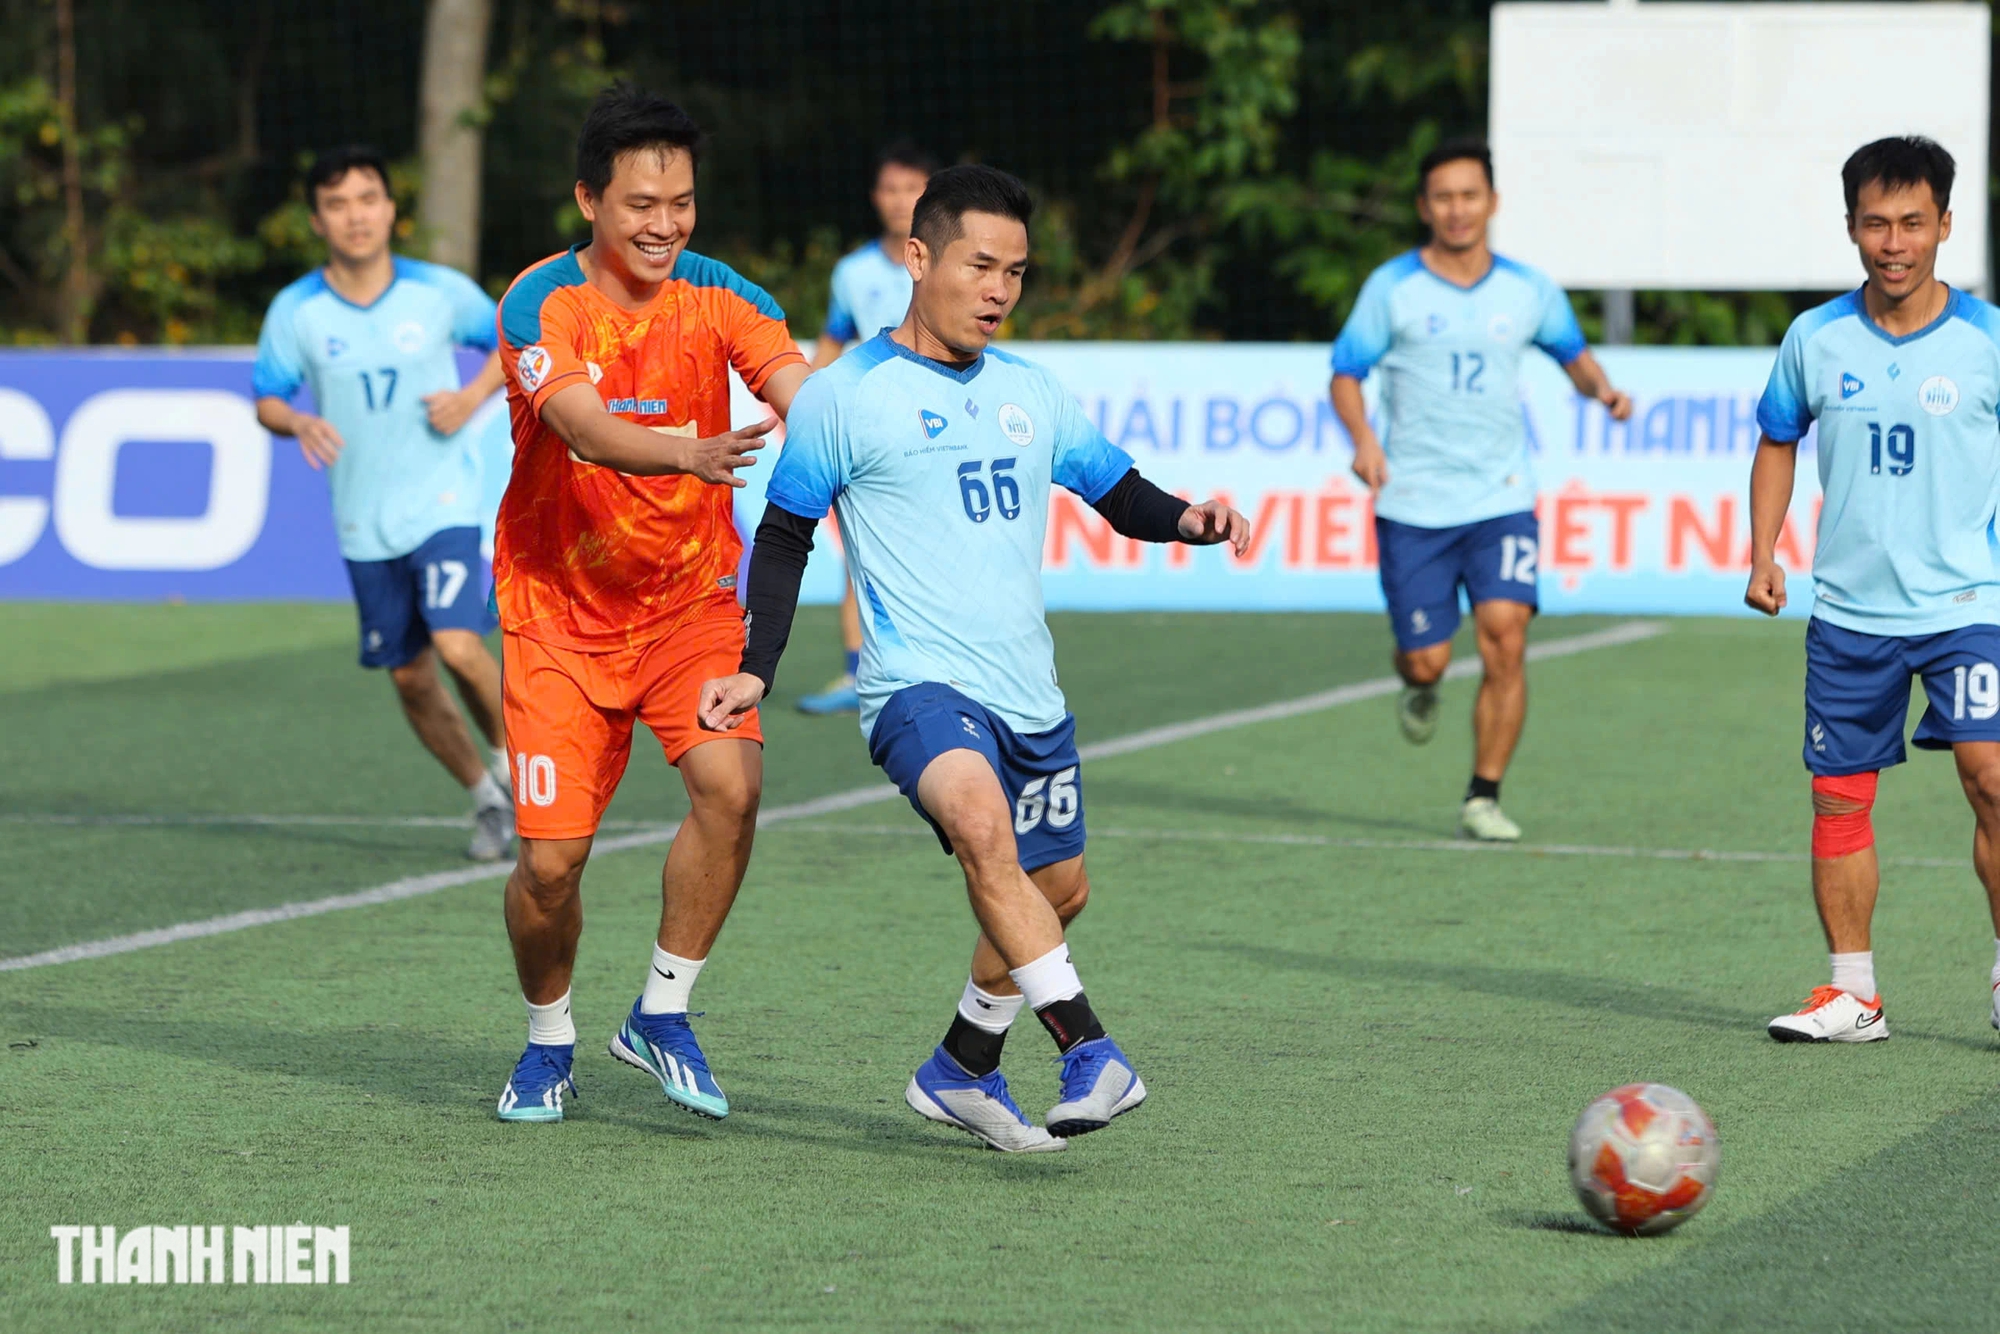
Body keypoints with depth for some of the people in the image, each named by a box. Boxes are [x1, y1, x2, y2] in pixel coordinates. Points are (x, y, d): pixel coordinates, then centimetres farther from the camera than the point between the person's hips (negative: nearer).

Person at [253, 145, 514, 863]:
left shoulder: (441, 291, -5)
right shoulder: (295, 312, -4)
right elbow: (266, 398, 6)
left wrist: (474, 394, -8)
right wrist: (299, 422, -16)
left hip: (442, 502, -2)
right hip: (364, 525, 2)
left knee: (458, 645, -22)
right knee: (410, 677, 8)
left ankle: (511, 757, 5)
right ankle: (487, 799, 28)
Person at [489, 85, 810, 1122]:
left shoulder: (716, 297, -8)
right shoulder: (539, 305, -15)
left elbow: (805, 395, -23)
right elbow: (585, 426, -32)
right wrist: (687, 455, -52)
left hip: (691, 598, 1)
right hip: (559, 608, -1)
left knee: (729, 783, -23)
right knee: (551, 858, -6)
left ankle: (661, 1014, -3)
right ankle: (549, 1039, 23)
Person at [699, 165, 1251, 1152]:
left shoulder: (1029, 392, 13)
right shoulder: (844, 396, -2)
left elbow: (1119, 495, 21)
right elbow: (784, 538, 5)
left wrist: (1189, 519, -1)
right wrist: (756, 671, -3)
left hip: (1030, 696, 7)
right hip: (918, 687, -7)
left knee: (1056, 889, 14)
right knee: (978, 815, -34)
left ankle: (961, 1071, 37)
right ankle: (1090, 1054, -39)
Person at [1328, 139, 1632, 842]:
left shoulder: (1529, 291, 5)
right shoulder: (1392, 288, -2)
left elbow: (1573, 353, 21)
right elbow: (1345, 373, 2)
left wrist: (1603, 389, -1)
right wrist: (1363, 436, -18)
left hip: (1502, 501, 1)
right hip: (1413, 506, -1)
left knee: (1505, 638, -16)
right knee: (1427, 659, -3)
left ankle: (1483, 798, -5)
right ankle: (1419, 688, 37)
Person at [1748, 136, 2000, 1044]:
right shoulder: (1816, 339, 2)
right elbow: (1778, 441, 17)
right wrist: (1763, 553, 7)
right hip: (1849, 610, 3)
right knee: (1839, 798, 5)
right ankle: (1851, 994, 15)